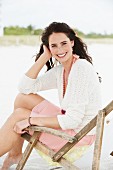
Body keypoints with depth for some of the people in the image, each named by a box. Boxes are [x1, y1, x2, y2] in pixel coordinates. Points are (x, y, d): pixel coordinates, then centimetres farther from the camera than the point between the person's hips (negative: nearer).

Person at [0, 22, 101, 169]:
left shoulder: (82, 67, -22)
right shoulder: (59, 71, 4)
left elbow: (73, 120, -26)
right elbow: (25, 87, 0)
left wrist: (30, 120, -21)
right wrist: (44, 56, -5)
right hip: (67, 122, 9)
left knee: (18, 115, -10)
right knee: (22, 98, 5)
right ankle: (15, 154, 14)